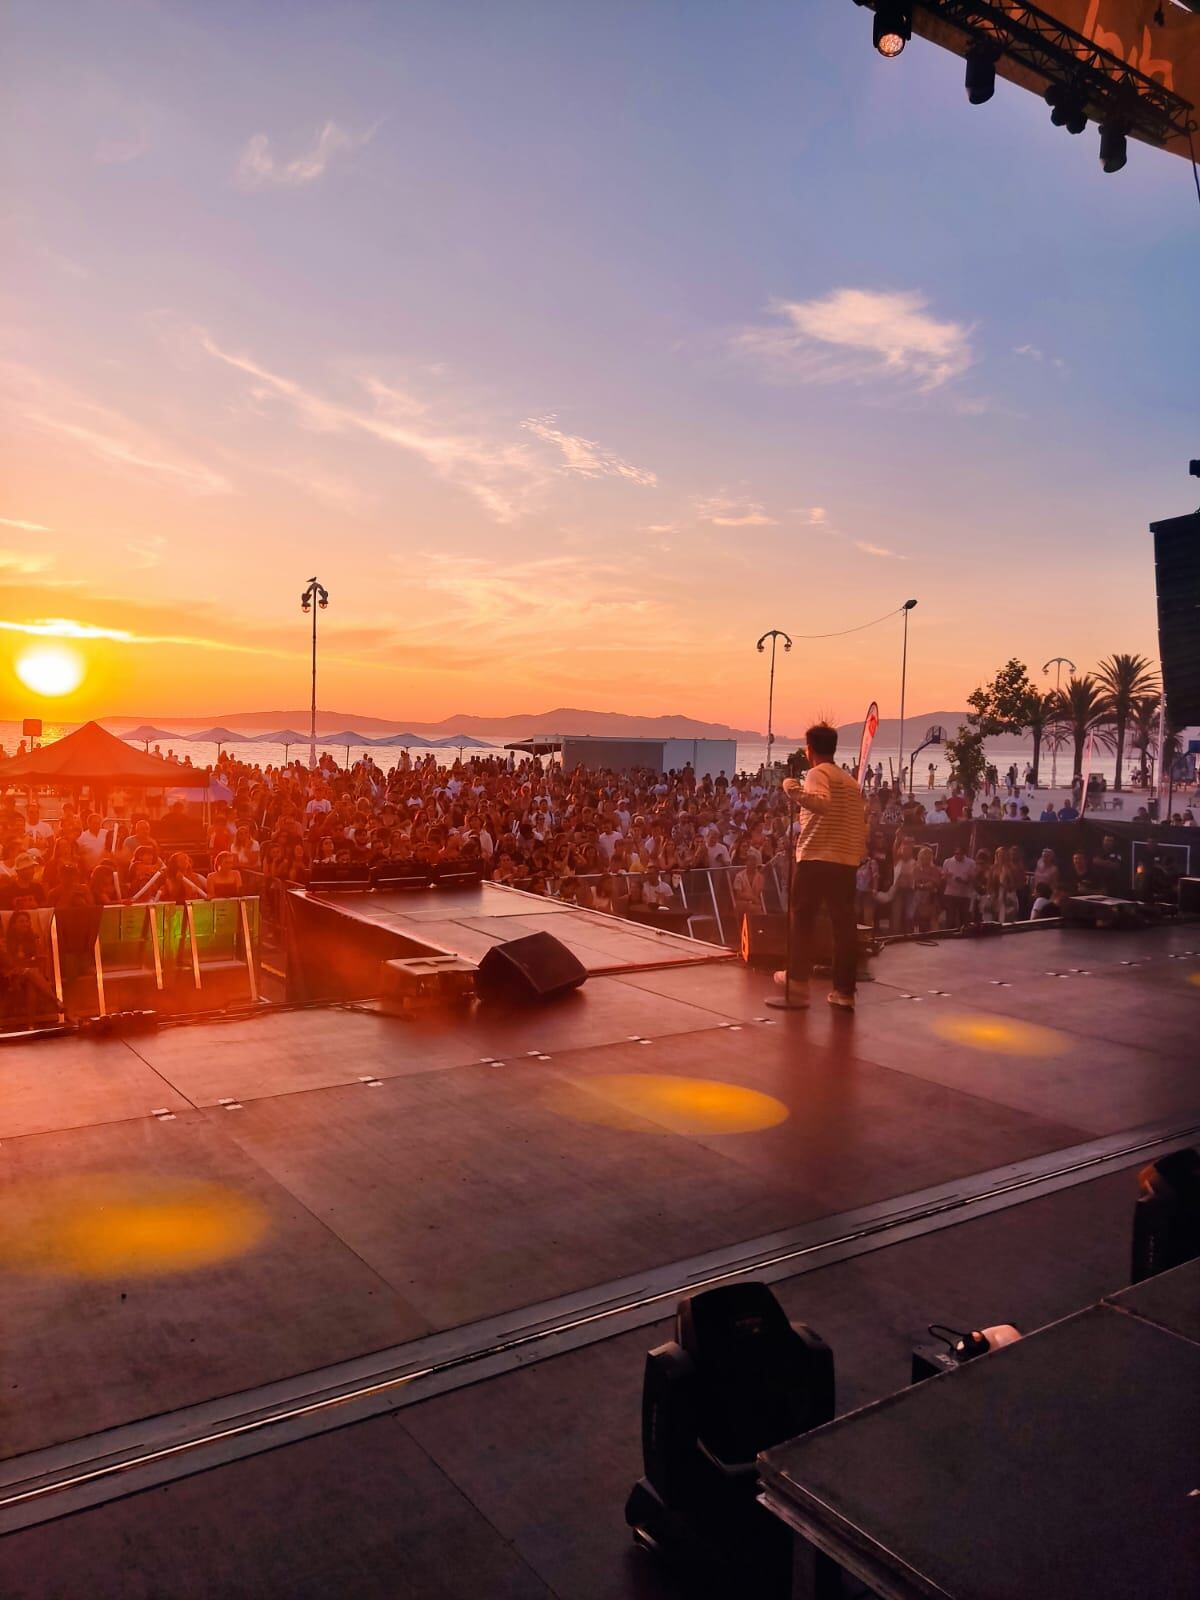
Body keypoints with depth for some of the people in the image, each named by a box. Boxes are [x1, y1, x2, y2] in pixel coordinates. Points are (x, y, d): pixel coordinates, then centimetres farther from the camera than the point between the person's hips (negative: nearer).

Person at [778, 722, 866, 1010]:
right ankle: (844, 990, 4)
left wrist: (794, 791, -22)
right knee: (844, 924, 4)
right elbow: (861, 825, 18)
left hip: (815, 858, -6)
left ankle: (798, 981, 10)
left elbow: (822, 803, -26)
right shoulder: (850, 781, 19)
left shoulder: (818, 773, -5)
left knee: (801, 920, 8)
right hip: (847, 861, 6)